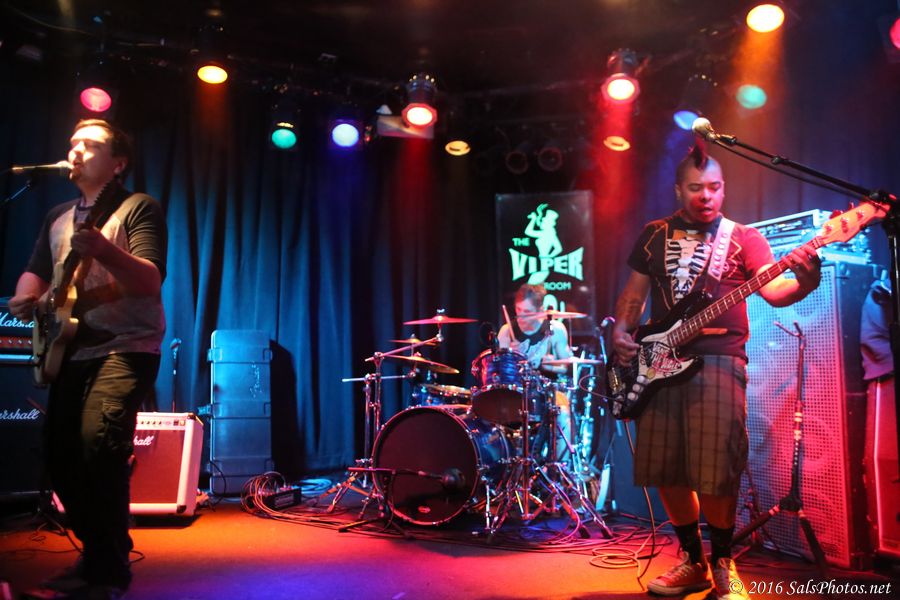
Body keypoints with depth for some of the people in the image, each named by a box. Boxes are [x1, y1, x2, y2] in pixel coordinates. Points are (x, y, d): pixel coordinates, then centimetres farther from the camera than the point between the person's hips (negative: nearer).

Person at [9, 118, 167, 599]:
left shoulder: (138, 208, -6)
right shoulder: (58, 216, 18)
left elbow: (151, 281, -19)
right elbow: (36, 271, 21)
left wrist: (103, 250, -37)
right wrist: (24, 297, -2)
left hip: (127, 348, -8)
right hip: (72, 351, 8)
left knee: (99, 439, -24)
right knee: (58, 451, 7)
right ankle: (100, 548, 25)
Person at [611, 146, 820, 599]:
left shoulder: (743, 237, 5)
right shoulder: (655, 235, 14)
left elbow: (773, 290, -8)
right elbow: (634, 292, 17)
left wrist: (804, 282, -29)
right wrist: (621, 331, 0)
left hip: (719, 363, -3)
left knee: (715, 474, -8)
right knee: (663, 471, 5)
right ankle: (693, 562, 24)